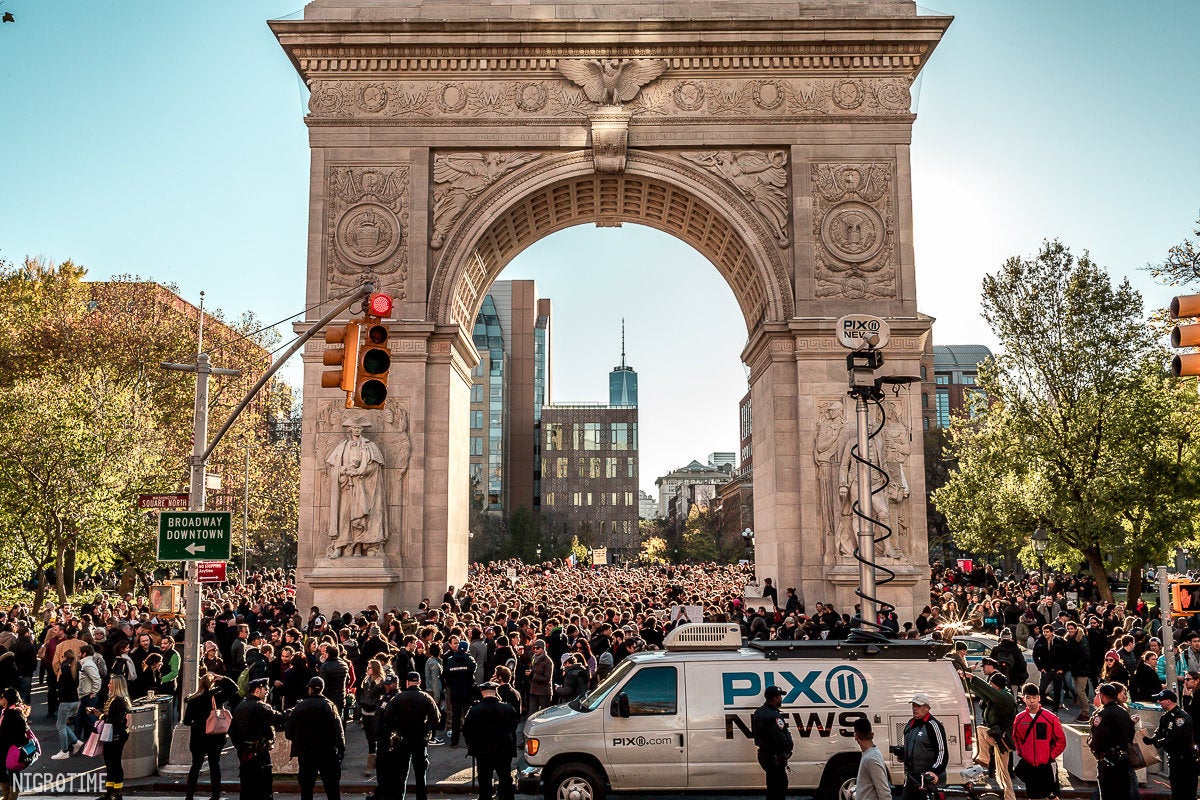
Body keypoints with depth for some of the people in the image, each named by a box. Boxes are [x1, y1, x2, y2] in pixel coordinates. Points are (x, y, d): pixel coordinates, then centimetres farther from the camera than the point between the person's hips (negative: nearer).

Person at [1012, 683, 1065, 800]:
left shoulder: (1051, 718, -7)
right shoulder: (1019, 718, 1)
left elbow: (1061, 741, -1)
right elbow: (1016, 738, 17)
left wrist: (1051, 756, -6)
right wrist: (1020, 753, 6)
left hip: (1046, 766, -2)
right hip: (1028, 766, 3)